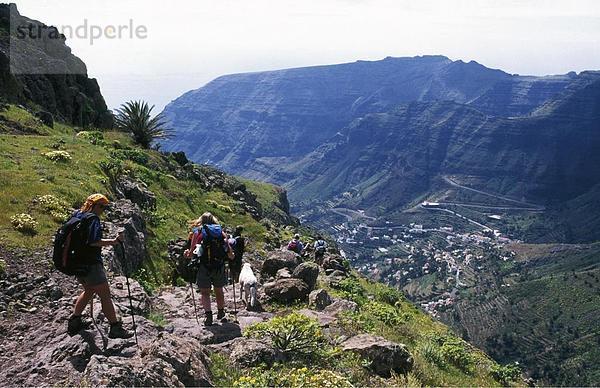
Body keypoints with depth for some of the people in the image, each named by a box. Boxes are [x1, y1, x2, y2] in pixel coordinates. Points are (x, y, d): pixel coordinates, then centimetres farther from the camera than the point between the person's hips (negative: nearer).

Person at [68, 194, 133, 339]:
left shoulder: (76, 215, 10)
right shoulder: (93, 219, -16)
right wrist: (113, 241, -27)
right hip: (90, 263, -10)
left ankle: (74, 321, 33)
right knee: (105, 295, -4)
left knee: (89, 290, 27)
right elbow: (94, 241, -27)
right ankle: (115, 327, 0)